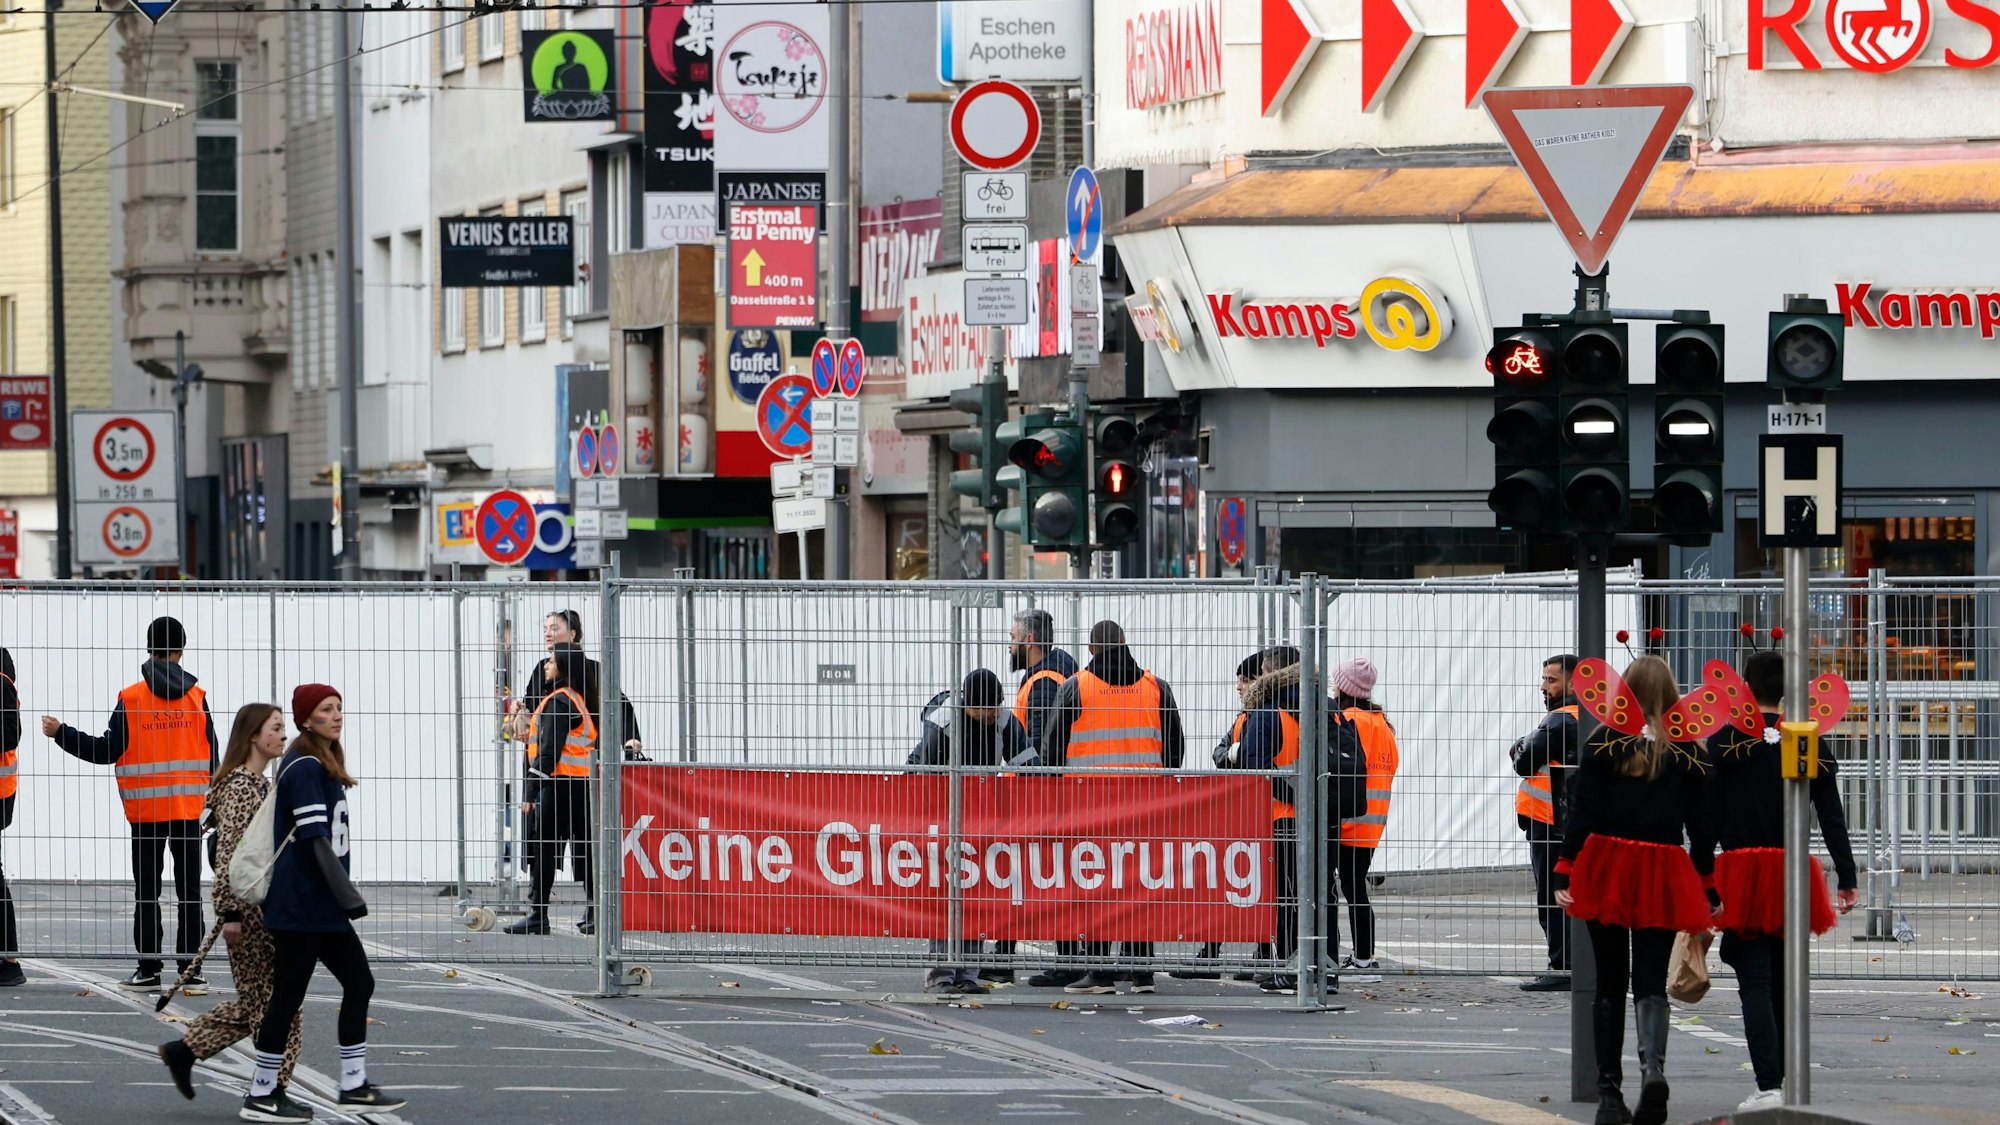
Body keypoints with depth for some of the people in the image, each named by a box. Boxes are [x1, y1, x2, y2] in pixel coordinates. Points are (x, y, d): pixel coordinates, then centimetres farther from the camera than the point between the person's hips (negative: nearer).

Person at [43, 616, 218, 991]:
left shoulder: (131, 699, -7)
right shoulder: (196, 697, -1)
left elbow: (108, 751, -6)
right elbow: (211, 756, 2)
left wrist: (61, 734, 4)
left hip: (146, 811, -2)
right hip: (188, 810, 2)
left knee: (147, 890, 4)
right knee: (189, 890, 5)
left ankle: (149, 970, 3)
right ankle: (191, 969, 3)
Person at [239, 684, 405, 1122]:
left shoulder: (322, 766, 15)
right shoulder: (305, 768, -15)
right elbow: (314, 839, -21)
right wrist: (349, 896, -23)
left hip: (322, 907, 10)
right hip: (301, 905, -10)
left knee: (358, 983, 10)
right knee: (289, 993, -3)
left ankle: (354, 1086, 14)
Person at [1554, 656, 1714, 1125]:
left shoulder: (1602, 744, -3)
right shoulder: (1687, 750, 1)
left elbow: (1582, 815, -5)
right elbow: (1699, 822, 3)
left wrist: (1565, 875, -2)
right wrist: (1708, 889, 9)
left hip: (1606, 873, 0)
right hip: (1663, 875, 0)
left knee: (1609, 985, 9)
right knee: (1651, 982, 2)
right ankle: (1653, 1066, -26)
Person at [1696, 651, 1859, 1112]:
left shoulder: (1724, 742, -5)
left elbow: (1707, 818, -7)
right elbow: (1833, 817, 3)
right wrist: (1847, 878, 6)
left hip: (1741, 872, -3)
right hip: (1793, 872, 3)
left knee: (1755, 983, -6)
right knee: (1784, 982, 17)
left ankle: (1768, 1086, -17)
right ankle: (1787, 1077, 23)